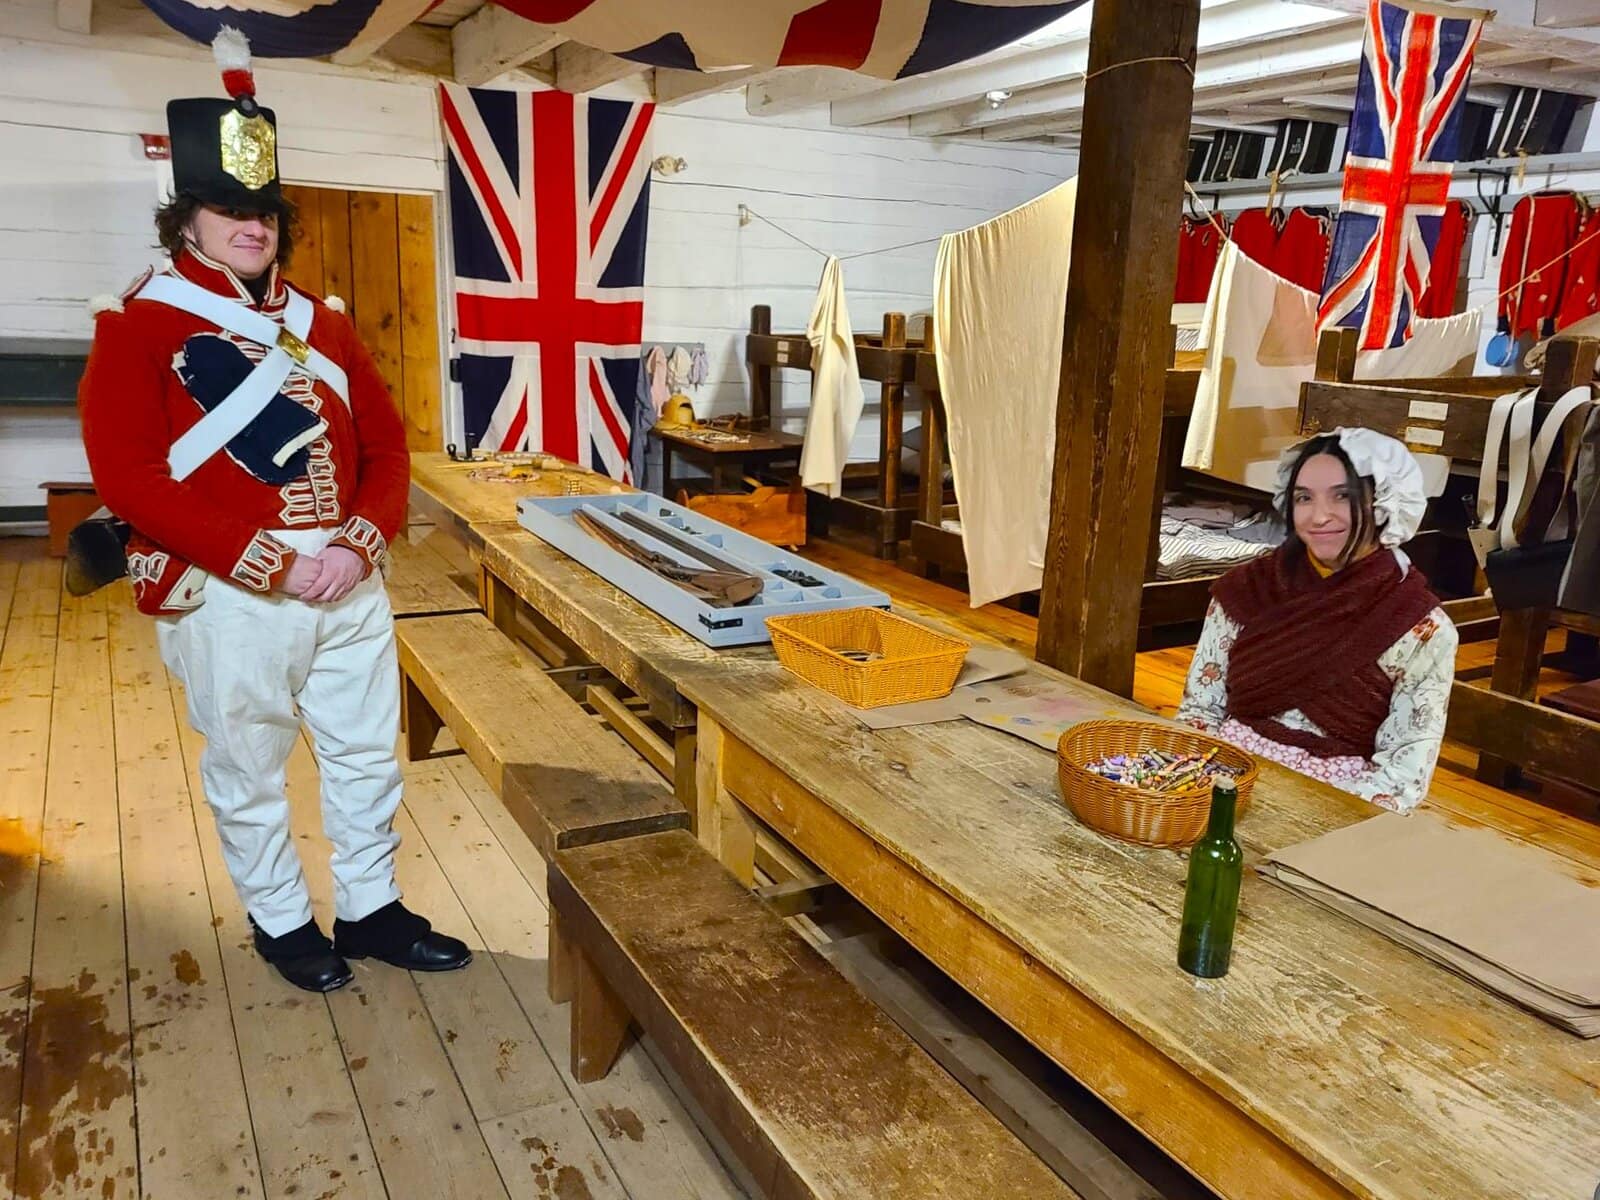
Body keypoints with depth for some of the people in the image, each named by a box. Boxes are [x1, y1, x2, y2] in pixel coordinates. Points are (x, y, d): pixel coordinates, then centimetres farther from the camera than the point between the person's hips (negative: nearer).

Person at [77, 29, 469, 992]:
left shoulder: (324, 326, 11)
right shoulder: (139, 329, -5)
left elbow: (387, 446, 8)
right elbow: (130, 477, -15)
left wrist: (358, 545, -11)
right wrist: (273, 562, -21)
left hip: (350, 583, 5)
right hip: (230, 598, -5)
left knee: (369, 755, 14)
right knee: (250, 773, 11)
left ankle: (372, 909, 32)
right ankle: (281, 921, 32)